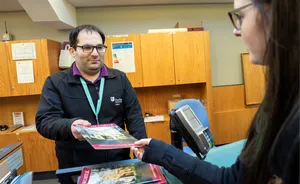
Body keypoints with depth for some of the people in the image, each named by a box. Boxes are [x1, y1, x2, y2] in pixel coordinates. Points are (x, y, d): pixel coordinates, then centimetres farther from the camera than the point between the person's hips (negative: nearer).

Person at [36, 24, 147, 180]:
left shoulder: (120, 78, 4)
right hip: (75, 168, -1)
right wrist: (69, 126, -30)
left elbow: (134, 116, 3)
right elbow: (44, 121, -10)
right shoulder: (56, 82, -2)